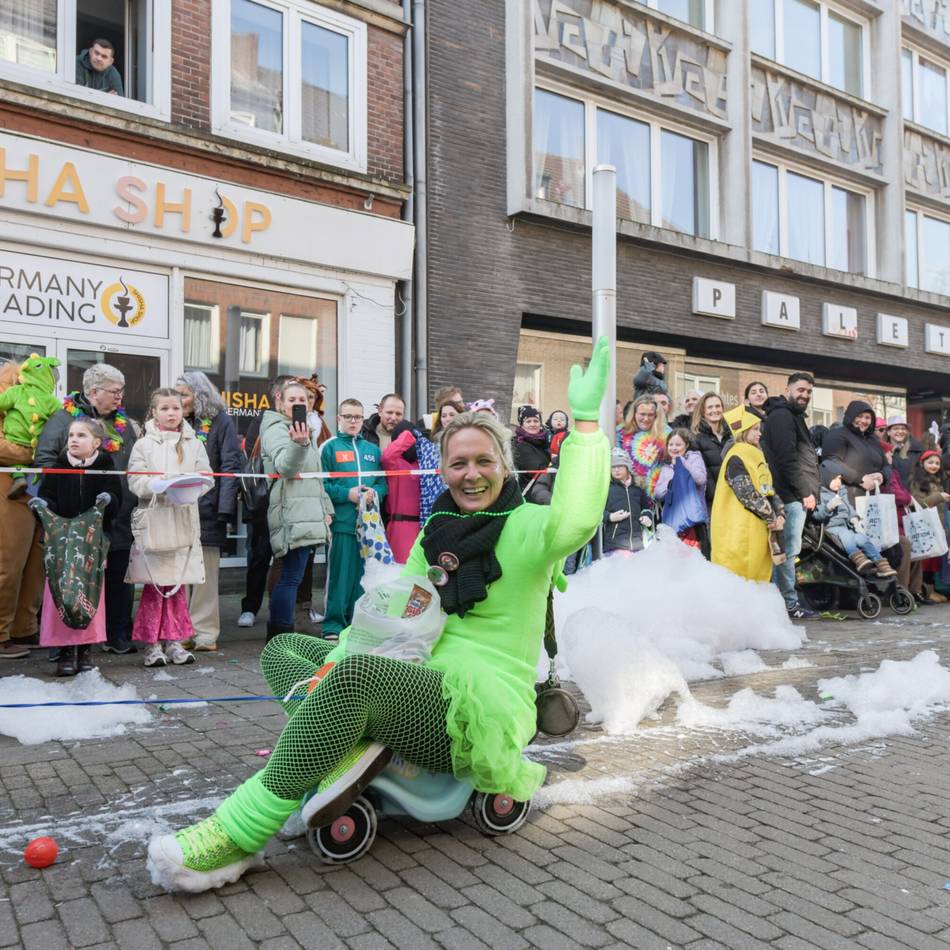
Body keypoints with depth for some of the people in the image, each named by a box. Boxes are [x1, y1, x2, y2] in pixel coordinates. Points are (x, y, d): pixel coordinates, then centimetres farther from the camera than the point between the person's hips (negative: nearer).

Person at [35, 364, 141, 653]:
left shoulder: (127, 424, 15)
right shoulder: (65, 418, -2)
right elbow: (45, 459, -7)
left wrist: (135, 497, 4)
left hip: (120, 518, 5)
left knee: (119, 578, 9)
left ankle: (118, 636, 19)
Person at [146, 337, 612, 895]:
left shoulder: (525, 526, -6)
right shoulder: (437, 531, 15)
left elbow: (573, 523, -31)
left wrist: (586, 419, -29)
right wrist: (338, 656, -4)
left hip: (481, 712, -8)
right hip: (420, 683, 9)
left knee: (356, 673, -36)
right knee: (283, 648, 8)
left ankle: (236, 838, -27)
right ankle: (354, 747, -19)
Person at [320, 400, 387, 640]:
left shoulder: (373, 449, 15)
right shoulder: (330, 447, 2)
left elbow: (383, 483, 14)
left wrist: (375, 493, -7)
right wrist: (347, 494, -15)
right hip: (342, 521, -4)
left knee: (364, 575, 9)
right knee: (340, 575, -1)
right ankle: (333, 625, 7)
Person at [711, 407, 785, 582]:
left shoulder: (756, 456, 18)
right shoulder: (736, 458, -11)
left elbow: (769, 490, 17)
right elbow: (748, 494, -18)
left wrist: (780, 514, 0)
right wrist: (772, 518, -11)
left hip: (758, 530, 9)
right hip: (740, 533, -9)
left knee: (757, 578, 11)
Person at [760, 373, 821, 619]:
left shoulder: (793, 416, 26)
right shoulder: (782, 416, -8)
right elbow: (787, 458, -17)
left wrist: (809, 490, 20)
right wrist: (805, 492, -16)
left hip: (796, 495, 11)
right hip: (791, 496, -11)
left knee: (785, 550, 11)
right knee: (789, 550, -8)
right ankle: (789, 603, -5)